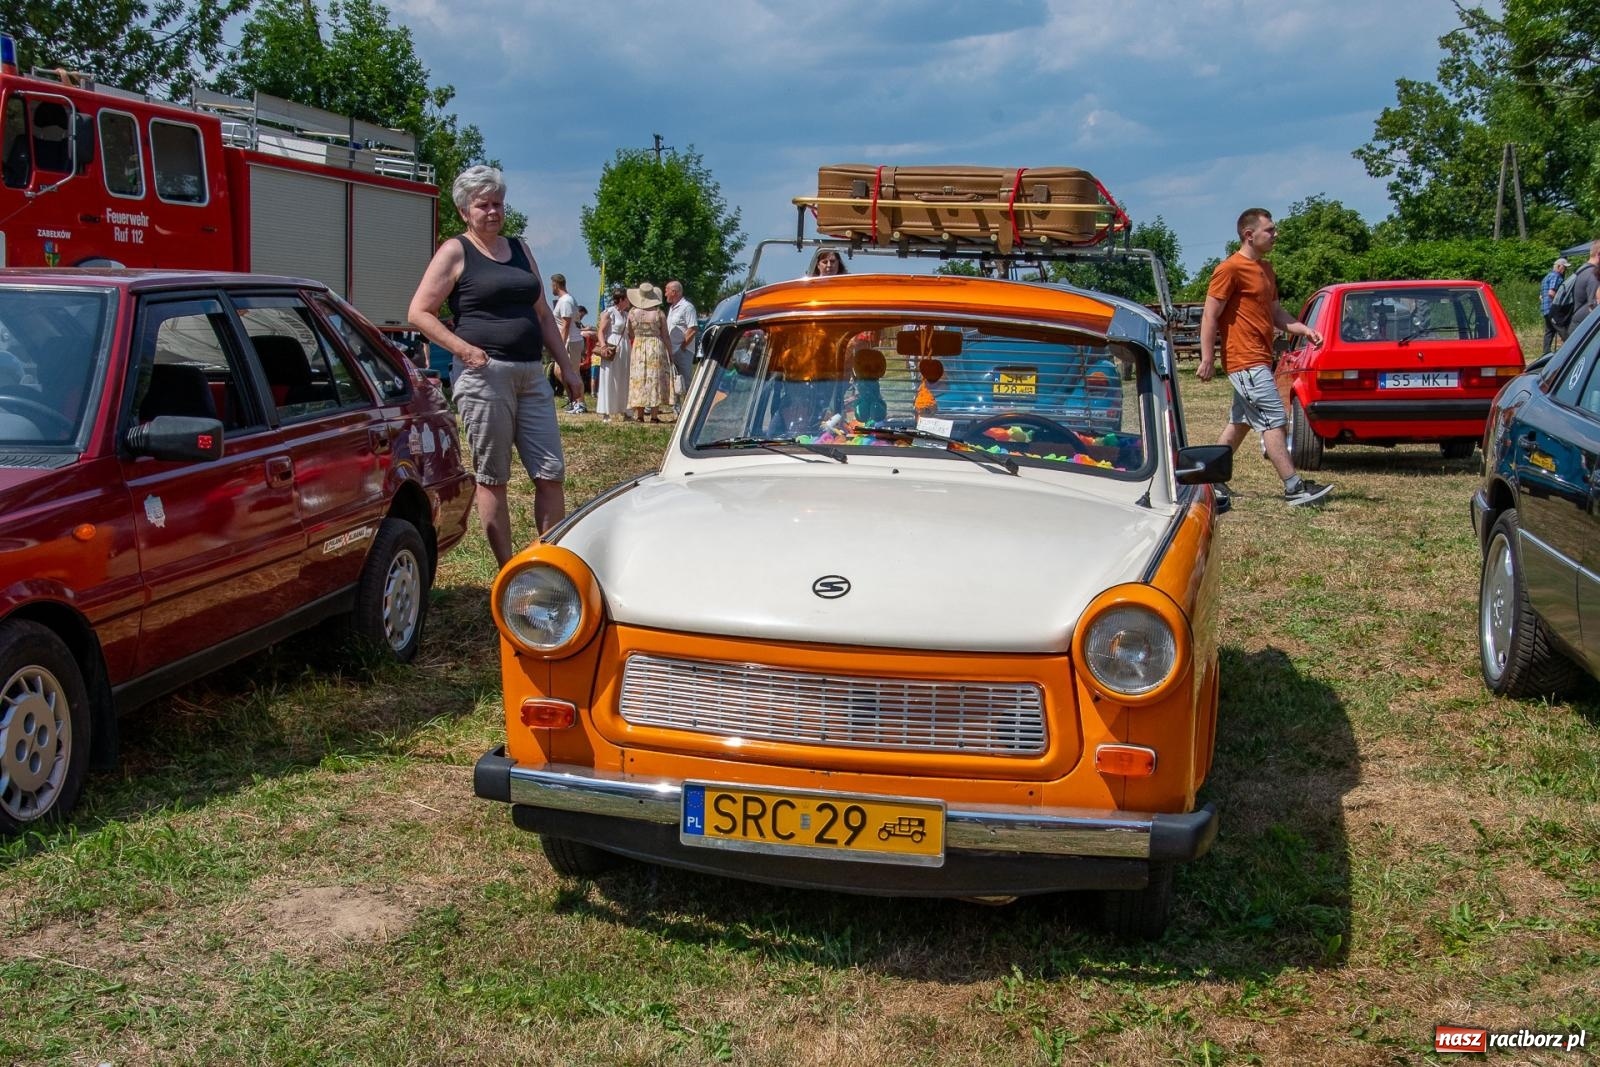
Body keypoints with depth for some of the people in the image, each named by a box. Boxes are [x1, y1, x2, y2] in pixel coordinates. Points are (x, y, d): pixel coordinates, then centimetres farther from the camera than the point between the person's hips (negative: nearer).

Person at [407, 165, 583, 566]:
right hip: (483, 374, -6)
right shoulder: (455, 252, 1)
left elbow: (543, 314, 22)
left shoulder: (520, 249, 18)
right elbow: (419, 312, -4)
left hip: (531, 375, 6)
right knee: (492, 479, 1)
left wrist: (567, 366, 15)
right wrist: (462, 347, -16)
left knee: (551, 473, 2)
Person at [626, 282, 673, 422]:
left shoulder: (632, 312, -2)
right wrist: (670, 353, 6)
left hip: (637, 348, 1)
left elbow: (630, 334, 5)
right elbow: (665, 336, -2)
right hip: (656, 347, -1)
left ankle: (639, 415, 4)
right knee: (655, 379, 2)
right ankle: (654, 415, 0)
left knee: (638, 380, 5)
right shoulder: (659, 312, -5)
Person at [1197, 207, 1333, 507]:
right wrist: (1207, 359, -17)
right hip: (1246, 361, -10)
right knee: (1275, 420, -11)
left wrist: (1303, 330, 7)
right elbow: (1210, 316, -13)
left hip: (1258, 361, 10)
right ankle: (1294, 488, -11)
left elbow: (1275, 312, 23)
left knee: (1241, 422, 15)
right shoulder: (1230, 269, -12)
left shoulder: (1265, 269, 17)